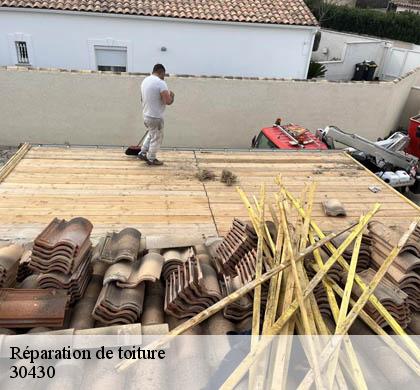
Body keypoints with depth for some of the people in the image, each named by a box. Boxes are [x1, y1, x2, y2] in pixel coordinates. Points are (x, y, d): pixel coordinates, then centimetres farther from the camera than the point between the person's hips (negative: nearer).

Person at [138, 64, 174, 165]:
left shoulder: (145, 80, 9)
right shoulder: (160, 83, -20)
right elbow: (168, 101, -23)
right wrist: (171, 95, -2)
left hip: (146, 115, 9)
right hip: (155, 117, -9)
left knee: (151, 134, 27)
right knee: (156, 138, 8)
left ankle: (142, 153, 32)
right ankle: (151, 159, 19)